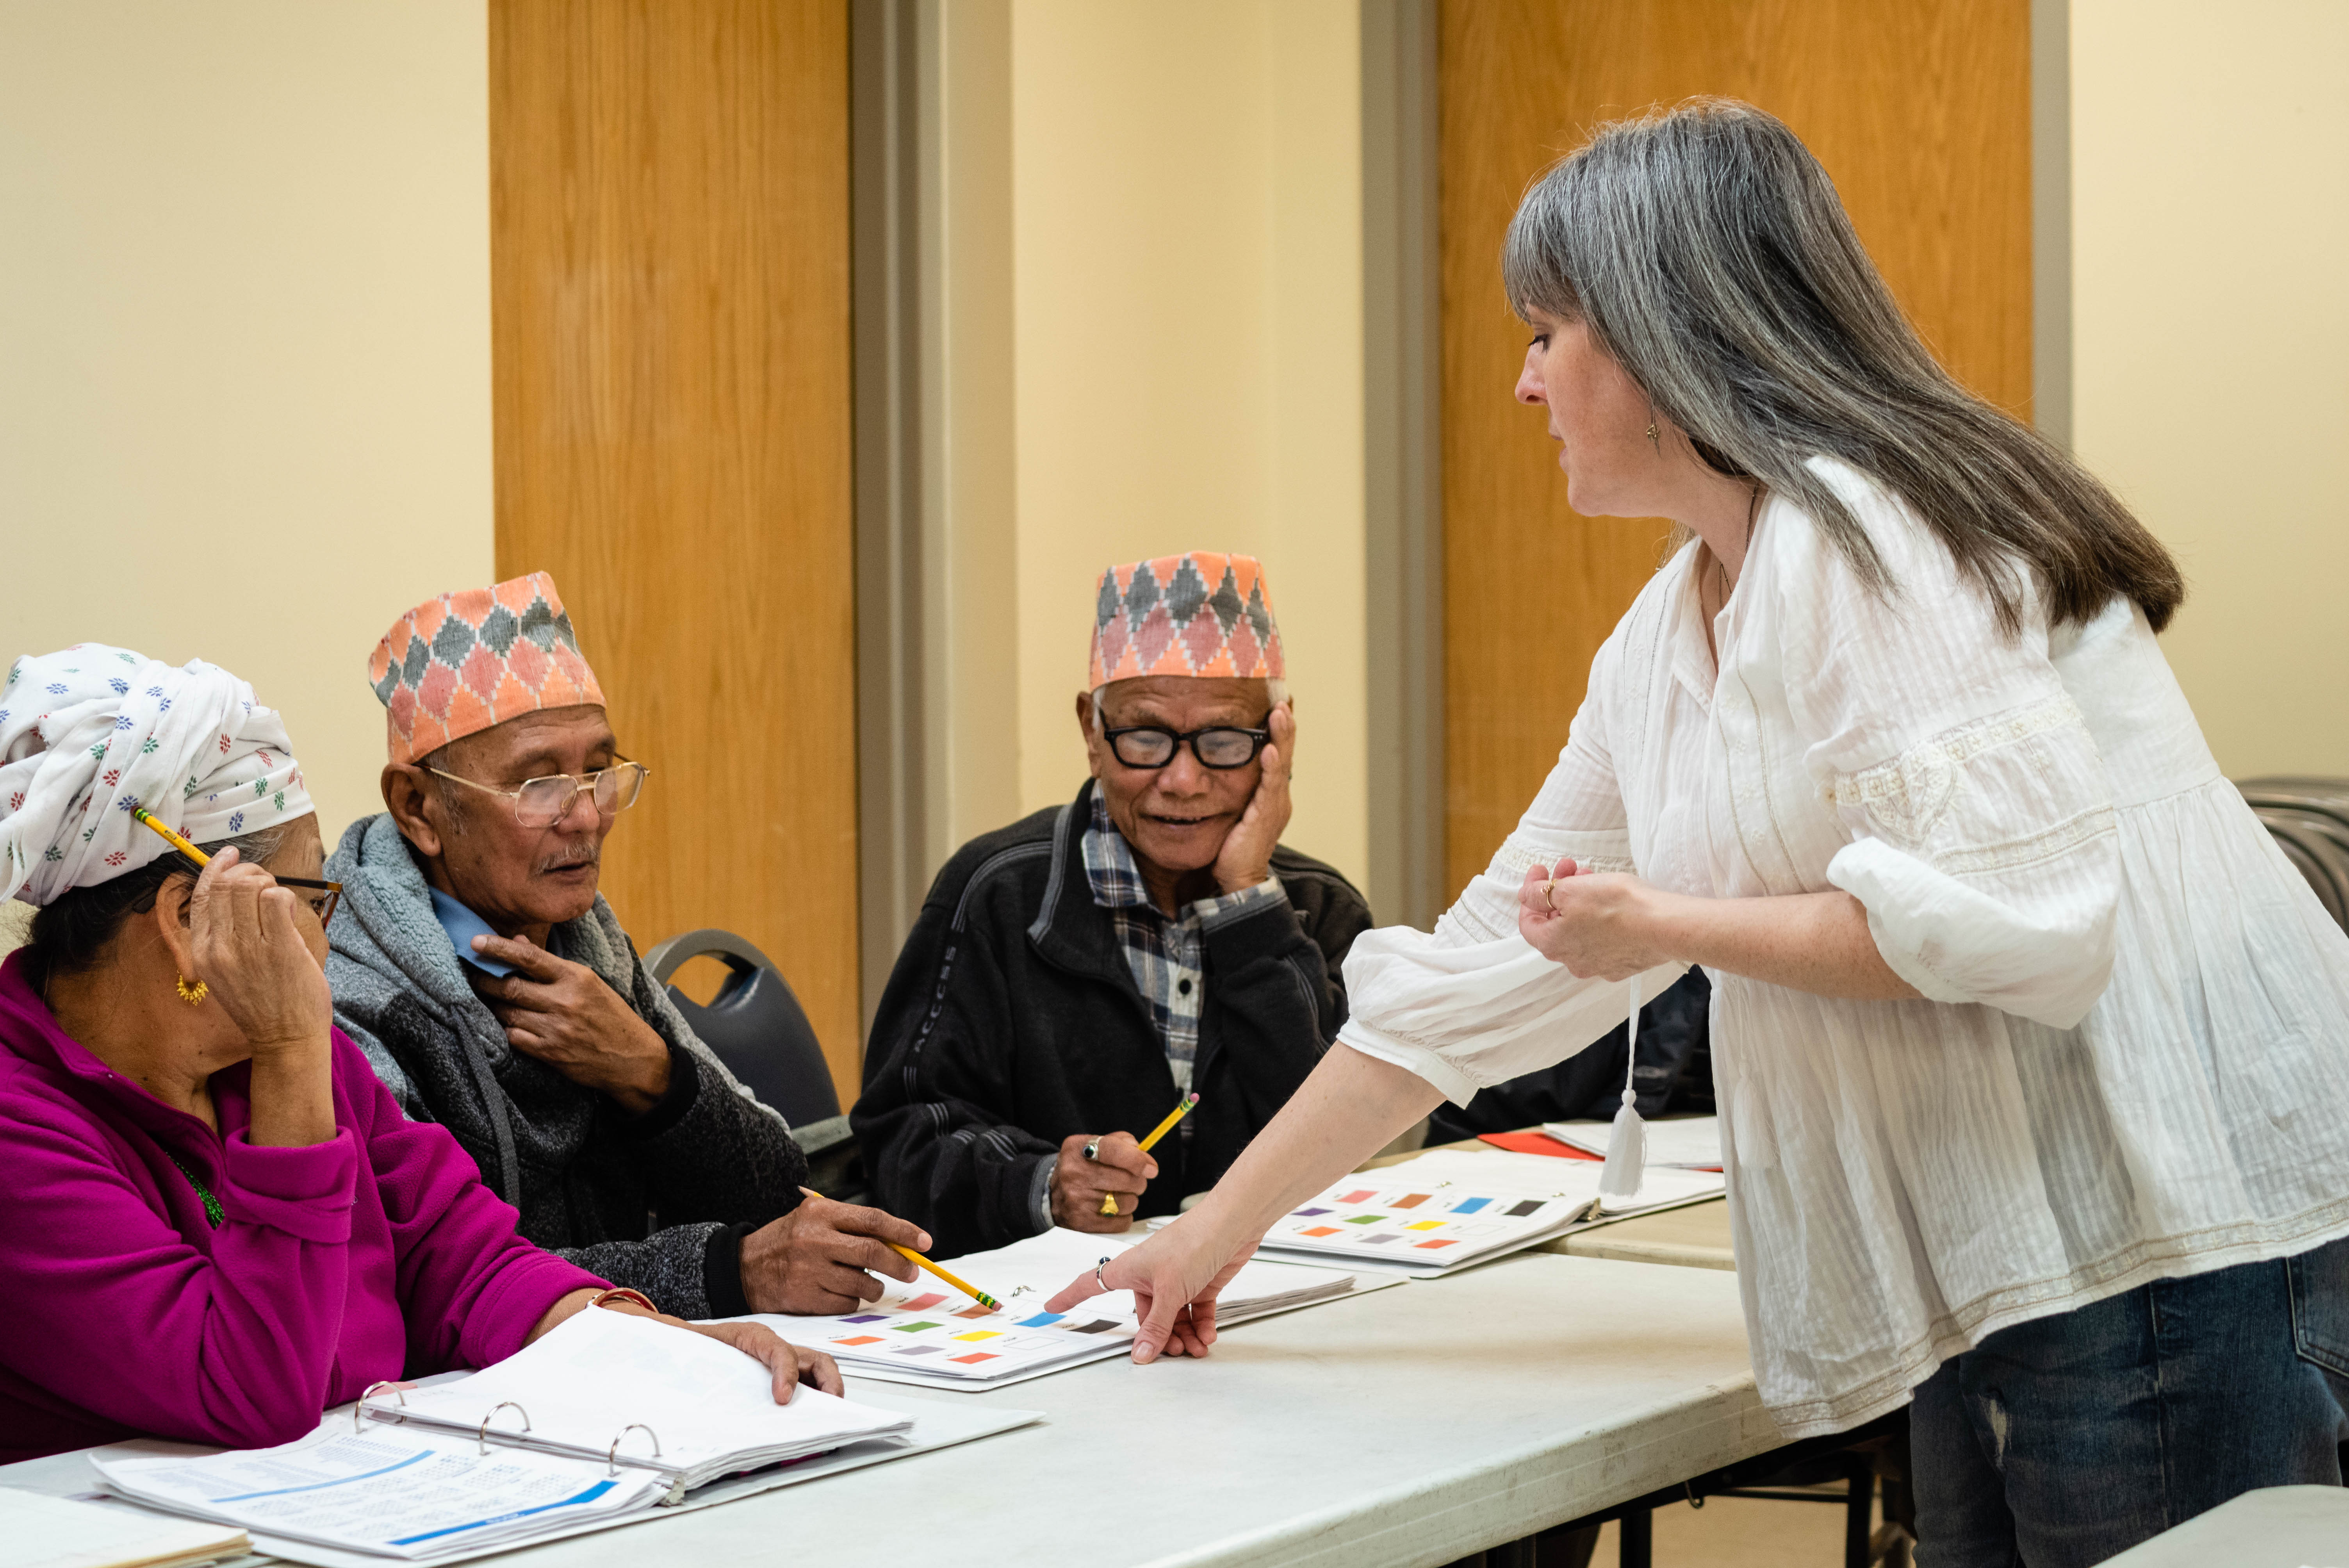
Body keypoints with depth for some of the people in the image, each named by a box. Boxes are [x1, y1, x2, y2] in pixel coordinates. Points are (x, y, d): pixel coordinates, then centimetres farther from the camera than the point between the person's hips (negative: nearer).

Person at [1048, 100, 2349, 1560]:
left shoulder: (1862, 536, -14)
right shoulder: (1668, 640, 15)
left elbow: (2028, 917, -23)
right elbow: (1491, 964, 21)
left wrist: (1670, 925, -12)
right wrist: (1222, 1226, 22)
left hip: (2173, 1248, -9)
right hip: (1992, 1273, 9)